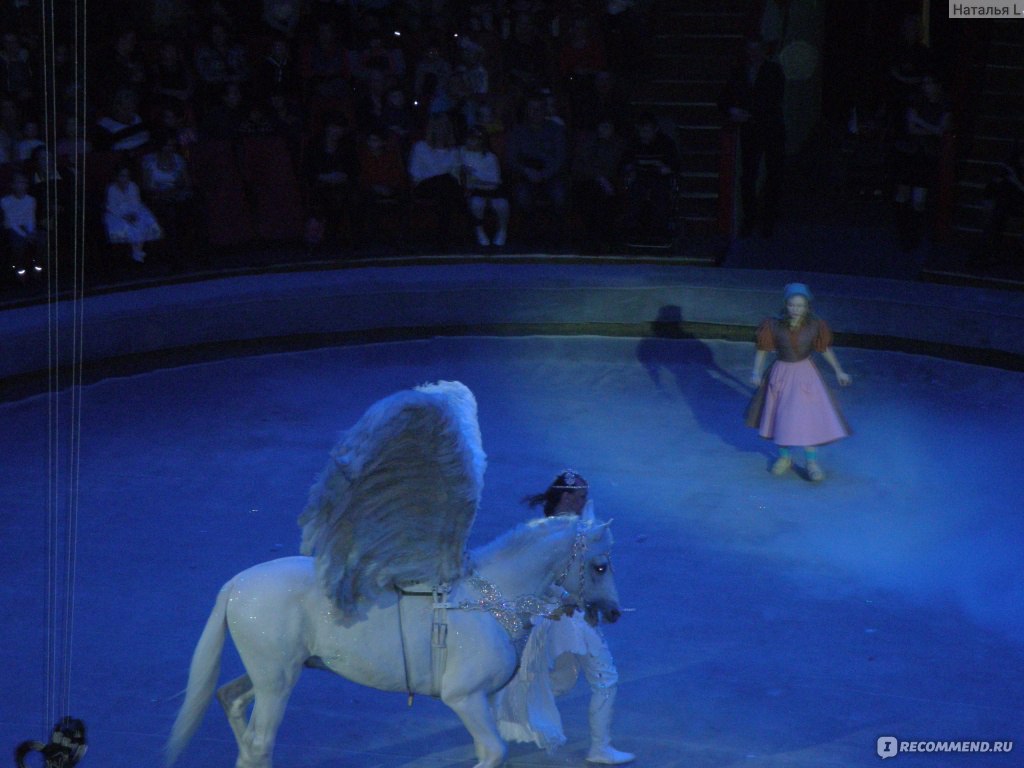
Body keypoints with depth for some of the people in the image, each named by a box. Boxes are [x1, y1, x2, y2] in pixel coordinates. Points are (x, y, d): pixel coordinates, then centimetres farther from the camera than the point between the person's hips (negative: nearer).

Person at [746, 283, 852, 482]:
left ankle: (812, 462, 9)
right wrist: (756, 373, -14)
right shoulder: (774, 325, -14)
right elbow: (762, 349, -5)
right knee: (781, 418, 11)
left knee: (808, 418, -2)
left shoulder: (815, 325, -11)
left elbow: (826, 349, 3)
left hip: (805, 375, -1)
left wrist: (839, 371, 8)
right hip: (781, 374, 1)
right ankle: (784, 457, 32)